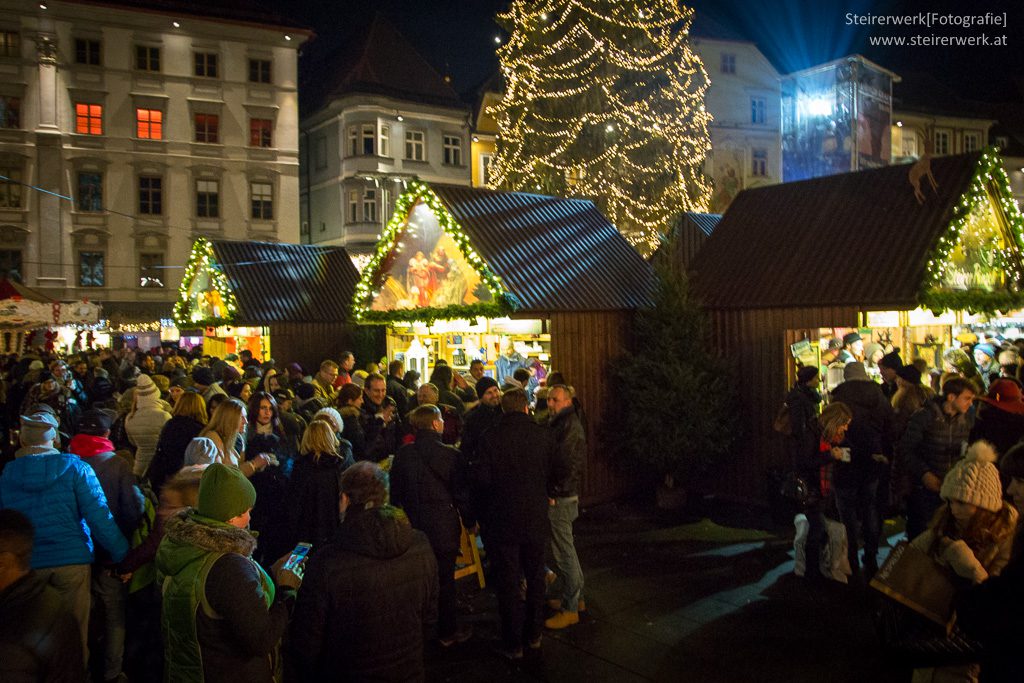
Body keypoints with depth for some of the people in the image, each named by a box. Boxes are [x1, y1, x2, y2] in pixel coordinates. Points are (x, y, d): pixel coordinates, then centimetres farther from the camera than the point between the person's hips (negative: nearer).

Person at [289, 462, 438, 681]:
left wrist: (304, 673, 3)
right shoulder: (420, 546, -15)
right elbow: (429, 615, -1)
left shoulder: (326, 561, -27)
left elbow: (307, 640, -16)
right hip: (410, 671, 3)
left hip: (348, 672, -3)